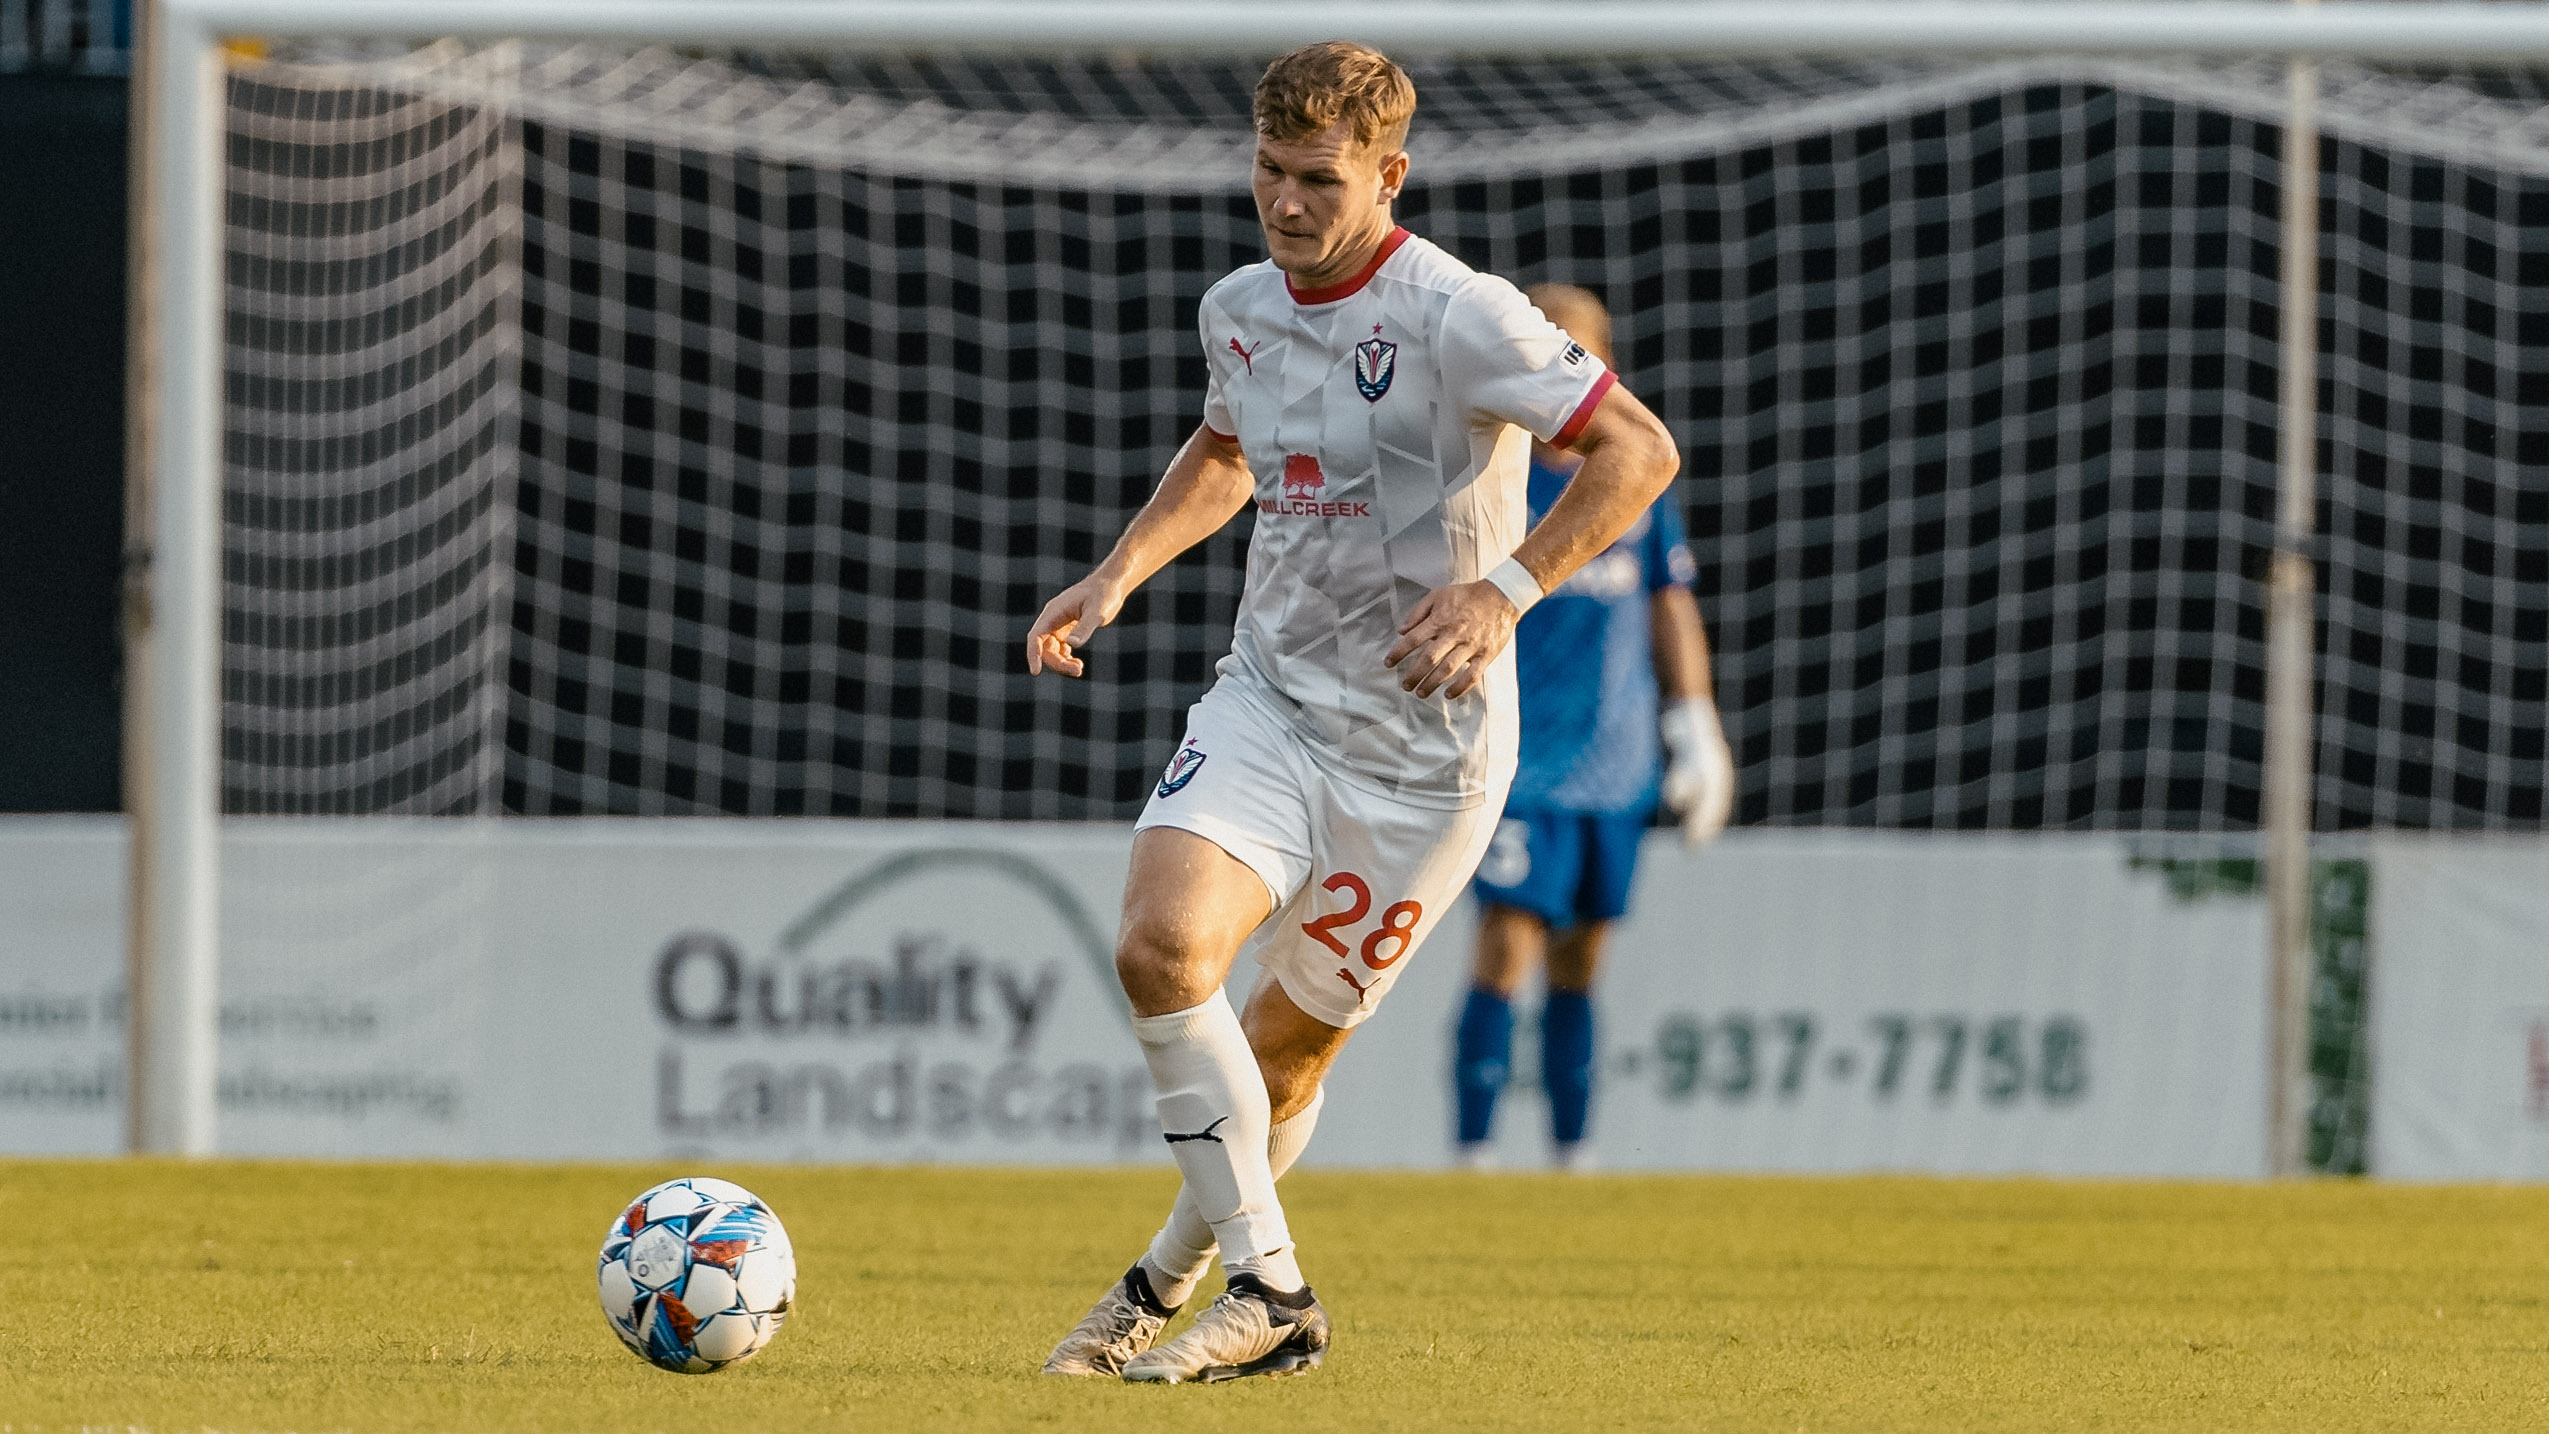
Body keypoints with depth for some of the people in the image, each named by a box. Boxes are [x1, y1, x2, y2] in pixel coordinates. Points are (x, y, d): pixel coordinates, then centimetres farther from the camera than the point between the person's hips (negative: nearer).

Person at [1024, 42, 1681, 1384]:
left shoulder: (1458, 317, -16)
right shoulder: (1238, 310, 5)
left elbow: (1638, 451, -16)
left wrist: (1506, 588, -26)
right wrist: (1120, 571, 14)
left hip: (1422, 744, -5)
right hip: (1268, 700, 5)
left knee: (1288, 1041, 2)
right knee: (1160, 945, -20)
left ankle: (1181, 1271, 27)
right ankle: (1265, 1287, -11)